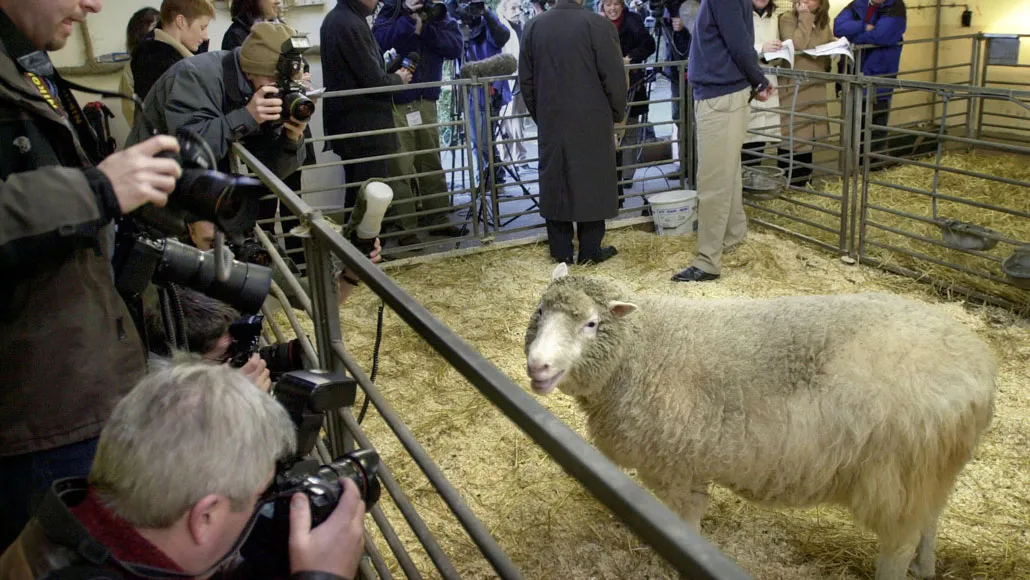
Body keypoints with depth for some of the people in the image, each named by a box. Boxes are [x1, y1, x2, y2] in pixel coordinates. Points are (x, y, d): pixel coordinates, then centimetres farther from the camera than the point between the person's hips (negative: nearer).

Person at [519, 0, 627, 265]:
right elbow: (614, 77, -9)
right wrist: (617, 114, 5)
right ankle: (590, 250, 10)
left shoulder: (532, 26, 4)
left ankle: (561, 250, 14)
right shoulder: (597, 24, -10)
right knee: (592, 183, 5)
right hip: (591, 121, -3)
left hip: (551, 121, 4)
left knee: (555, 183, 9)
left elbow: (526, 80, 8)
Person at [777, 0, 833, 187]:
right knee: (792, 135, -3)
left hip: (815, 88, 7)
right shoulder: (788, 19, -9)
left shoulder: (823, 22, 11)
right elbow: (797, 45, -24)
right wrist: (804, 17, -18)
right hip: (793, 88, -7)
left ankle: (803, 180, 27)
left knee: (808, 134, 15)